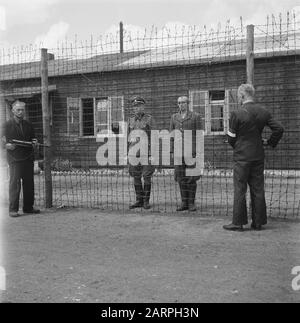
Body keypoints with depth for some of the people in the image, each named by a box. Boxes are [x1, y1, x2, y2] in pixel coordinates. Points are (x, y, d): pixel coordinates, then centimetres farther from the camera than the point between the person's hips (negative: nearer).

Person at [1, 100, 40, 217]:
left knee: (29, 184, 6)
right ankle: (13, 209, 0)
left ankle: (28, 207, 17)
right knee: (15, 184, -6)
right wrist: (8, 145, -23)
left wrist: (34, 143, -1)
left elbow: (33, 139, 22)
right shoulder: (7, 125, 2)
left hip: (28, 158, 5)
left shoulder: (28, 125, 16)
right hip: (15, 159, -5)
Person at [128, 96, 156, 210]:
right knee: (136, 177, 6)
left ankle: (146, 201, 5)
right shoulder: (131, 119, 12)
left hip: (147, 151, -5)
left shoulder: (149, 119, -2)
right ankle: (139, 200, 15)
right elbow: (129, 136, 16)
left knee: (147, 177, -3)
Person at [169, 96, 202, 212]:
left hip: (192, 151, -3)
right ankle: (184, 203, 11)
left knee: (191, 178, -3)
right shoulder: (174, 117, 12)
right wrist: (172, 151, 4)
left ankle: (191, 203, 6)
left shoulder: (196, 116, 1)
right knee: (181, 178, 3)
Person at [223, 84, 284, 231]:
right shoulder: (264, 112, 3)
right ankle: (258, 222, 16)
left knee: (239, 190, 1)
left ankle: (238, 223, 5)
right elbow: (279, 129, 2)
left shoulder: (237, 114, -13)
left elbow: (231, 137, -7)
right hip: (258, 155, 5)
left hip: (242, 156, -5)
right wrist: (269, 142, 14)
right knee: (258, 189, 10)